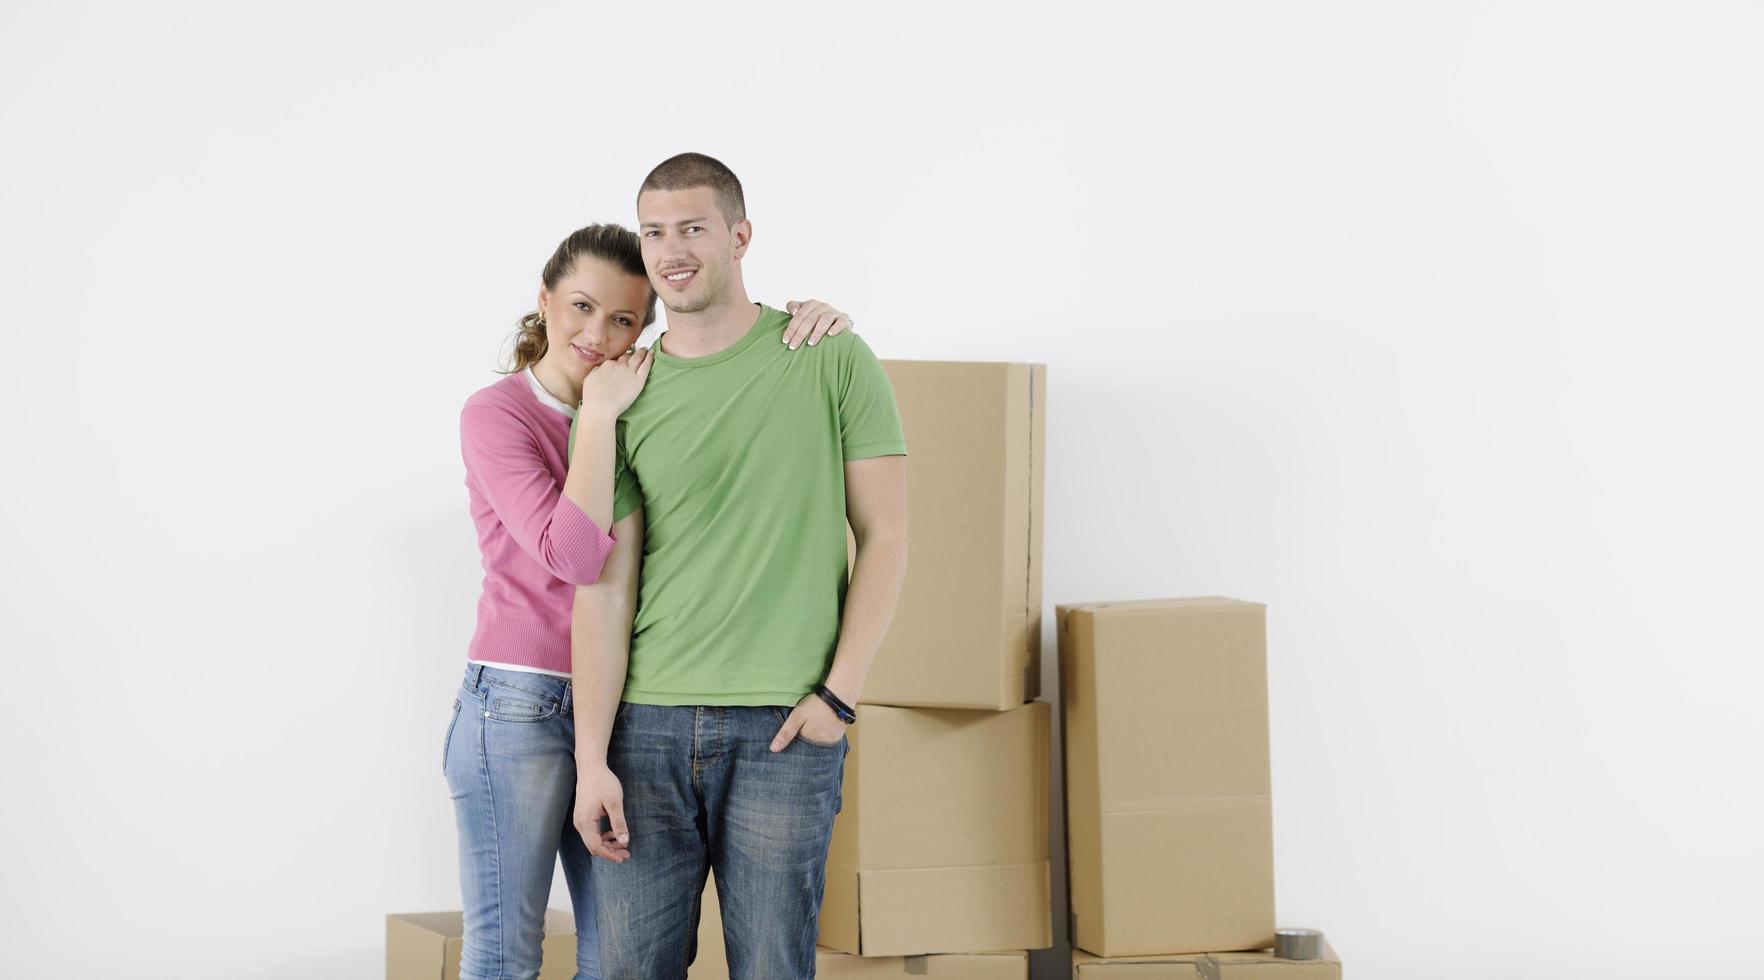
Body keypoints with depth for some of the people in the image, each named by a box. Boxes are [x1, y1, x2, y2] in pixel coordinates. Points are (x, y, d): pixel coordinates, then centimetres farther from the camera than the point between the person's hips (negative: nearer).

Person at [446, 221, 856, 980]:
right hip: (519, 708, -5)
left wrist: (812, 321, -11)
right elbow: (574, 555, -19)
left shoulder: (649, 405, 10)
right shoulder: (496, 414, -6)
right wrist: (600, 413, -15)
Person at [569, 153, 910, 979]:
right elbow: (604, 588, 3)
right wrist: (592, 761, -4)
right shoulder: (621, 398, 7)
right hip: (646, 725, 2)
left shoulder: (831, 362, 2)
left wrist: (839, 693, -7)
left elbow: (883, 536, 2)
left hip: (782, 731, -2)